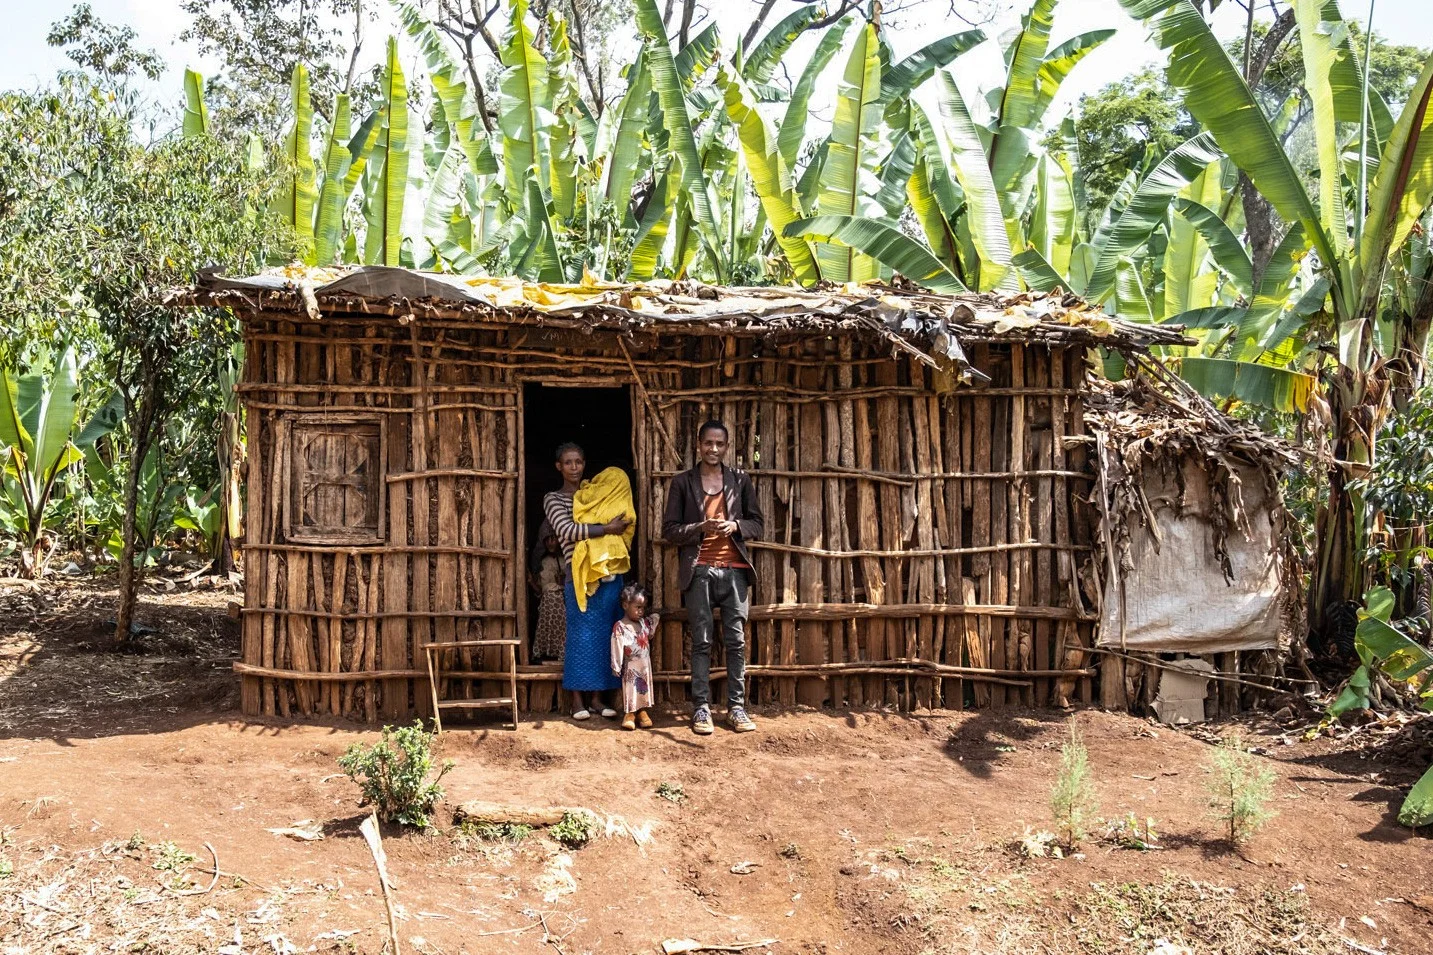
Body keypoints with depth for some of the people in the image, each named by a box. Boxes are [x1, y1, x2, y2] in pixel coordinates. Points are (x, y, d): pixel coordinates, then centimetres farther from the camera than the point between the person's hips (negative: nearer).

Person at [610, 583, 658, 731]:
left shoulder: (645, 622, 5)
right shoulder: (619, 627, -15)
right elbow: (617, 647, -15)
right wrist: (616, 666, -15)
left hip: (645, 666, 6)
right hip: (631, 667, -6)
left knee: (644, 688, 8)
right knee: (630, 689, -4)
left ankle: (642, 711, 17)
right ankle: (629, 713, 5)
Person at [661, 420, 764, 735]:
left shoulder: (740, 480, 11)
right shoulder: (682, 482, 6)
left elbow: (757, 525, 12)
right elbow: (669, 529, 3)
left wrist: (736, 526, -8)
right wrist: (701, 528, -14)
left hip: (734, 569, 2)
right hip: (699, 570, -1)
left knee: (736, 641, 1)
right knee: (701, 642, 0)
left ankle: (737, 707, 8)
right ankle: (701, 708, 5)